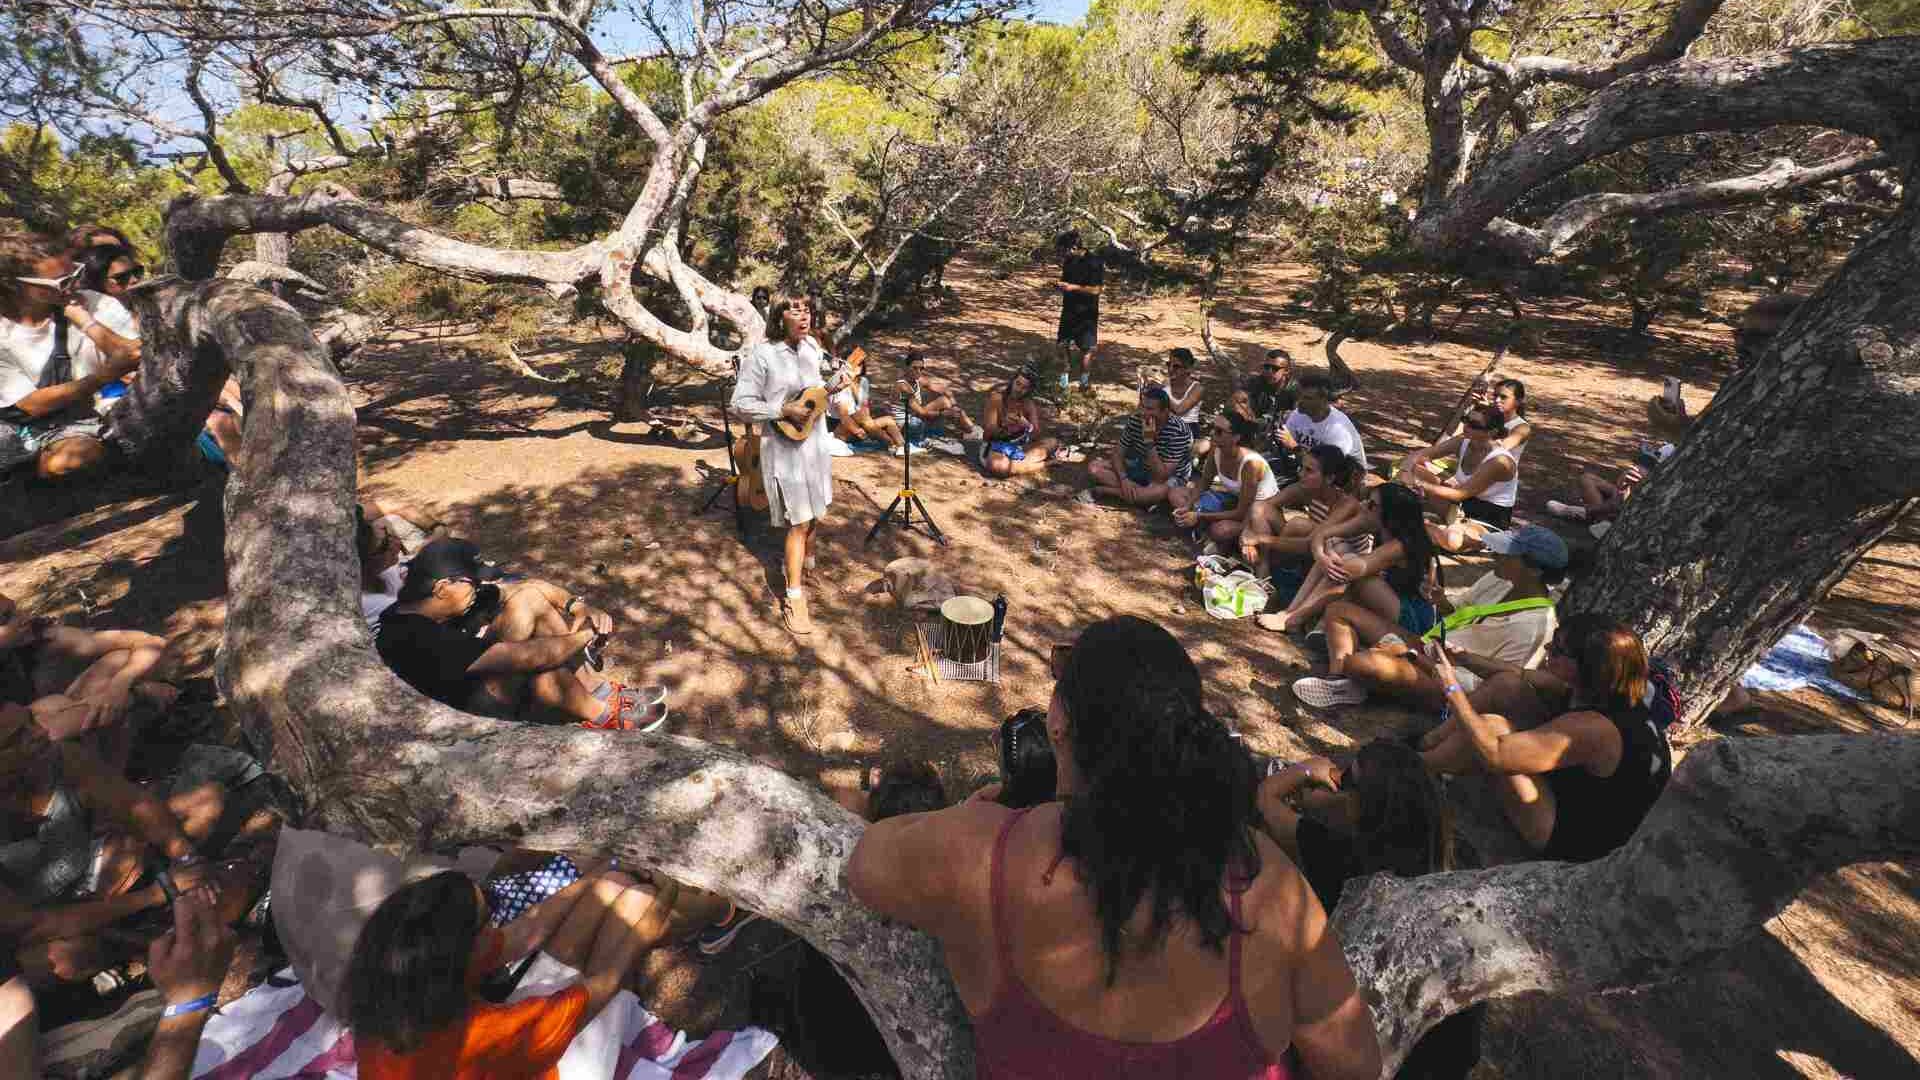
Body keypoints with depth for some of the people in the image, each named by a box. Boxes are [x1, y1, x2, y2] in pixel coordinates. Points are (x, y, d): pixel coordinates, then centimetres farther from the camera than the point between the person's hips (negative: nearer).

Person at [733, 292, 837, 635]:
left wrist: (831, 387, -1)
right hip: (785, 447, -7)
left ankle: (806, 562, 45)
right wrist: (785, 410, -23)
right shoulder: (762, 355, -17)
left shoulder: (811, 347, 4)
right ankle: (795, 598, 4)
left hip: (815, 441, 7)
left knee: (815, 512, 18)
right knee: (799, 522, -6)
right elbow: (742, 404, -16)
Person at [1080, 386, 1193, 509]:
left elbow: (1162, 476, -31)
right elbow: (1117, 454, -6)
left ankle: (1100, 490, -27)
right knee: (1094, 467, -12)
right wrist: (1124, 479, -25)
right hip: (1141, 467, 5)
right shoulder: (1135, 420, -12)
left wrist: (1149, 442, -39)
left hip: (1170, 477, -5)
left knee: (1160, 491, -43)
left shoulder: (1178, 431, -27)